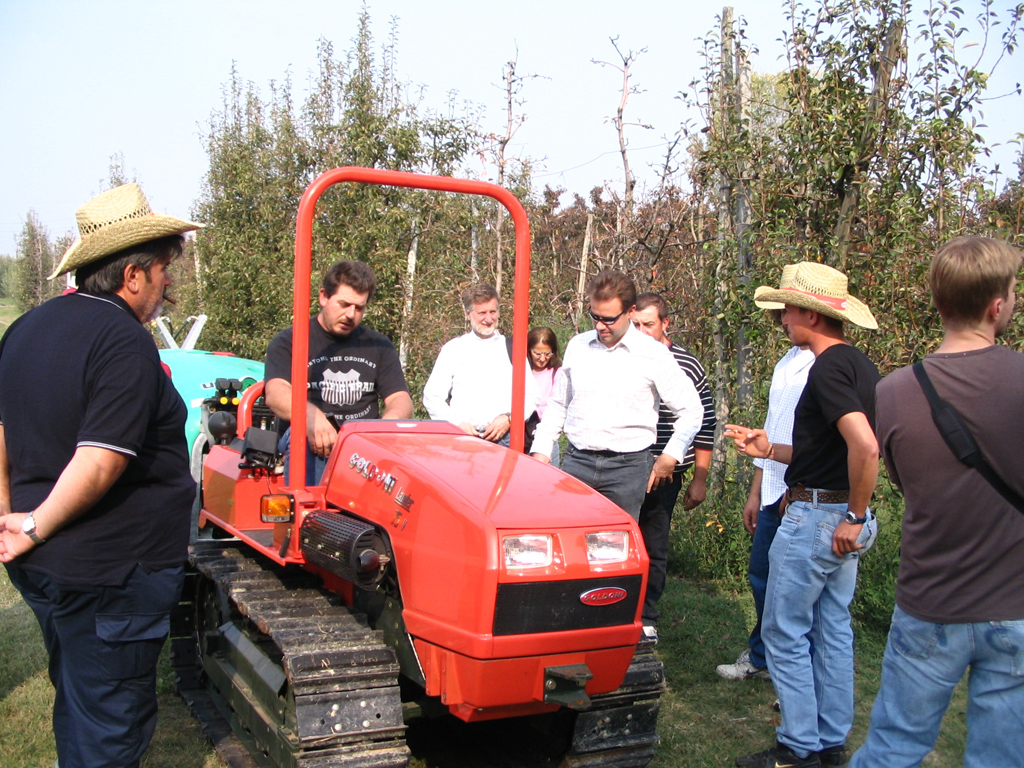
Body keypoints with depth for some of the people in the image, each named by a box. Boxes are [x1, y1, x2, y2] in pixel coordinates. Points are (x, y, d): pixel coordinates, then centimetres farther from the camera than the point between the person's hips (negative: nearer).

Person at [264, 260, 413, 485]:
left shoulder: (379, 346, 22)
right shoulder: (289, 342, 10)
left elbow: (401, 401, 10)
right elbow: (276, 393, -8)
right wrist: (309, 415, -32)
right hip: (310, 441, -2)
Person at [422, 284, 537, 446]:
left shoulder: (511, 349, 14)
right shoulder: (453, 349, 12)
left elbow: (530, 395, 11)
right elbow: (432, 397, 9)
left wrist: (508, 419, -5)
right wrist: (457, 423, -6)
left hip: (504, 438, 1)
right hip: (461, 438, 0)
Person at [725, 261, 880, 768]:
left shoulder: (828, 369, -19)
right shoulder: (861, 365, 11)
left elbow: (865, 446, -32)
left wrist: (854, 516, -21)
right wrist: (769, 451, 13)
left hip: (816, 517, -10)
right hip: (845, 519, 10)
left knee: (785, 632, 3)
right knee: (832, 631, 17)